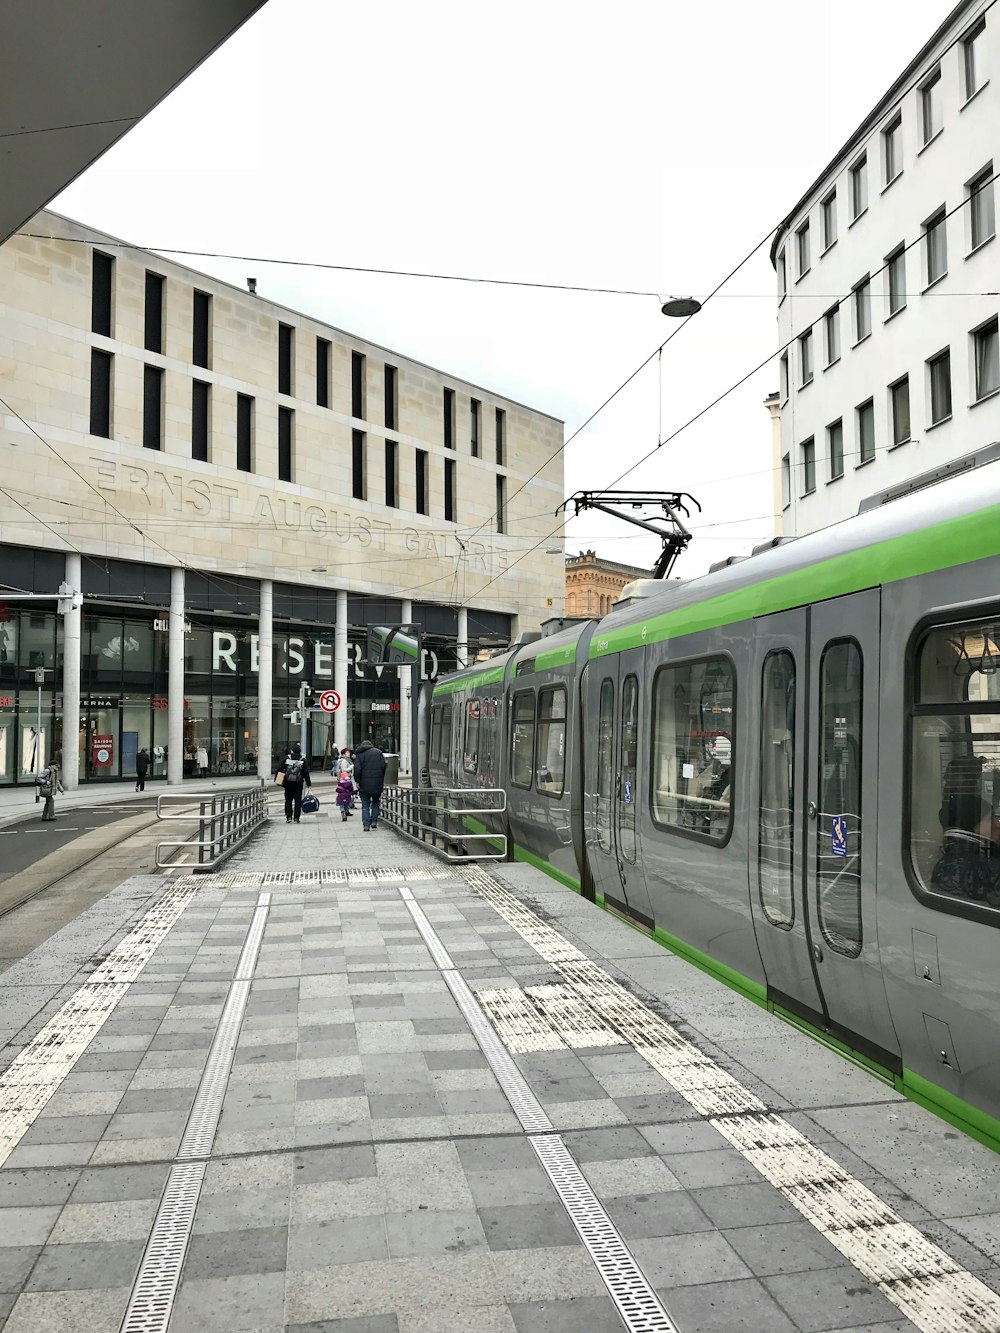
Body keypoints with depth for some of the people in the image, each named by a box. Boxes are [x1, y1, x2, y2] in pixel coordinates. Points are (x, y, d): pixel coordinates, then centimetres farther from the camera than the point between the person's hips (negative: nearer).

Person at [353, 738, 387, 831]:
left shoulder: (359, 754, 3)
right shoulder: (378, 752, 7)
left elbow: (357, 769, -10)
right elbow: (383, 766, 1)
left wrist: (357, 781, -3)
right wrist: (382, 780, 9)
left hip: (364, 784, -1)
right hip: (377, 784, 1)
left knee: (365, 805, 6)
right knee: (375, 803, 18)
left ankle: (366, 824, -1)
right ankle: (374, 822, 11)